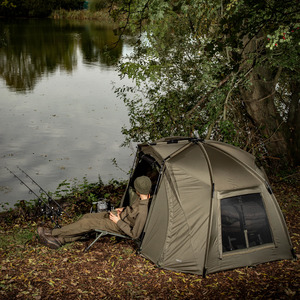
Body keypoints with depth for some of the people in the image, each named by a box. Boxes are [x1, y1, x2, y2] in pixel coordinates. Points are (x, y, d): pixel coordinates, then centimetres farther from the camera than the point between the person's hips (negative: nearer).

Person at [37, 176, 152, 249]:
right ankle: (60, 240, 10)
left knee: (88, 223, -12)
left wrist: (118, 222, -23)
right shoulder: (146, 196, -11)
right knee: (87, 217, 4)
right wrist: (125, 209, 7)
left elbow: (135, 234, -29)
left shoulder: (143, 213, -37)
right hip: (123, 215, 9)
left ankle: (53, 233, 1)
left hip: (120, 226, -9)